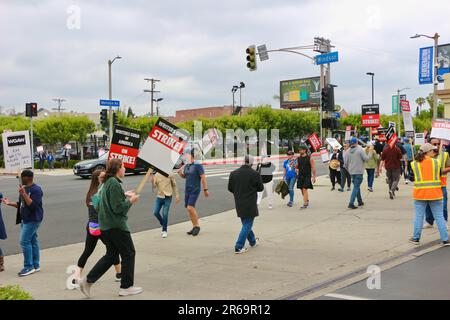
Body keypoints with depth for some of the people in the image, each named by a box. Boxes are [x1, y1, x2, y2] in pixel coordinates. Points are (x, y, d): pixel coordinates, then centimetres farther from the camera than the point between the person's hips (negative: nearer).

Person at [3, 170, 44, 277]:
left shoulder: (36, 189, -15)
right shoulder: (24, 189, 13)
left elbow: (32, 205, -24)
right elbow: (20, 205, 19)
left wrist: (23, 194, -25)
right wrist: (10, 203, 4)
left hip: (33, 219, -9)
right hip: (26, 219, 9)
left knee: (25, 241, -12)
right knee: (32, 241, 11)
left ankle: (29, 267, -7)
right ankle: (36, 265, 17)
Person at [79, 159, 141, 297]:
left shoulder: (107, 183, 12)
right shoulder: (115, 184, -18)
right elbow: (118, 208, -22)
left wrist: (124, 195, 14)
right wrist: (130, 201, -7)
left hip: (105, 226, 9)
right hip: (117, 226, -9)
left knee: (111, 254, 17)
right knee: (128, 253, 4)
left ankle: (88, 281, 12)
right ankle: (126, 287, 11)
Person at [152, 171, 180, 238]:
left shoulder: (170, 174, -3)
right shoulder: (156, 175, 2)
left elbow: (174, 185, 4)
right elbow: (154, 186, 1)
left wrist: (177, 195, 2)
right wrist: (152, 180, -18)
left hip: (167, 197, -3)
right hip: (159, 197, 3)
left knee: (165, 214, -6)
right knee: (156, 212, -4)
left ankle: (164, 230, 10)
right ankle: (163, 224, 25)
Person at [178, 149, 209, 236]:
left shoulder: (197, 165, -12)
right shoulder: (186, 165, 10)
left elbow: (203, 178, -13)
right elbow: (184, 176, 24)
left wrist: (205, 189, -15)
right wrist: (180, 173, 3)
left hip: (195, 190, -8)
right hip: (187, 189, 8)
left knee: (190, 207, -16)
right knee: (189, 208, 9)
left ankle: (197, 226, -2)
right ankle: (195, 227, 18)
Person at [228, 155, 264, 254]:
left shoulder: (233, 173, -2)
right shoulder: (255, 174, -14)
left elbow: (230, 188, 4)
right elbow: (261, 188, -6)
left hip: (239, 204, 6)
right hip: (250, 204, -5)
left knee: (245, 223, 22)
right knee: (247, 225, 2)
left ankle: (253, 241, 40)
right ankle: (239, 247, -3)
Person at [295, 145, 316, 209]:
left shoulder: (309, 158, -6)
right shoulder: (299, 158, 8)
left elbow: (313, 168, -5)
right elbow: (297, 166, 22)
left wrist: (314, 177, -9)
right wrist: (296, 169, -1)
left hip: (307, 176, -6)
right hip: (300, 176, 6)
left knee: (304, 189, -14)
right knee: (302, 190, 11)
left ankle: (305, 204, -12)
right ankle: (307, 200, 32)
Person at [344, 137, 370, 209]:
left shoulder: (347, 152, 1)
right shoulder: (360, 150, -12)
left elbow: (345, 163, 4)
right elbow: (366, 159, -10)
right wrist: (370, 153, 7)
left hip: (351, 172, 5)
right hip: (359, 172, -5)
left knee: (357, 186, 20)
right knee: (356, 187, -4)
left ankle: (360, 201, 30)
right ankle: (351, 203, -12)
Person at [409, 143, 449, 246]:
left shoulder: (414, 164, -3)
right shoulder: (436, 162, -4)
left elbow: (412, 177, 6)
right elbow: (440, 174, 8)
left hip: (420, 194, 1)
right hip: (435, 194, 0)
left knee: (419, 216, 9)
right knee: (439, 217, 6)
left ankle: (416, 238, 14)